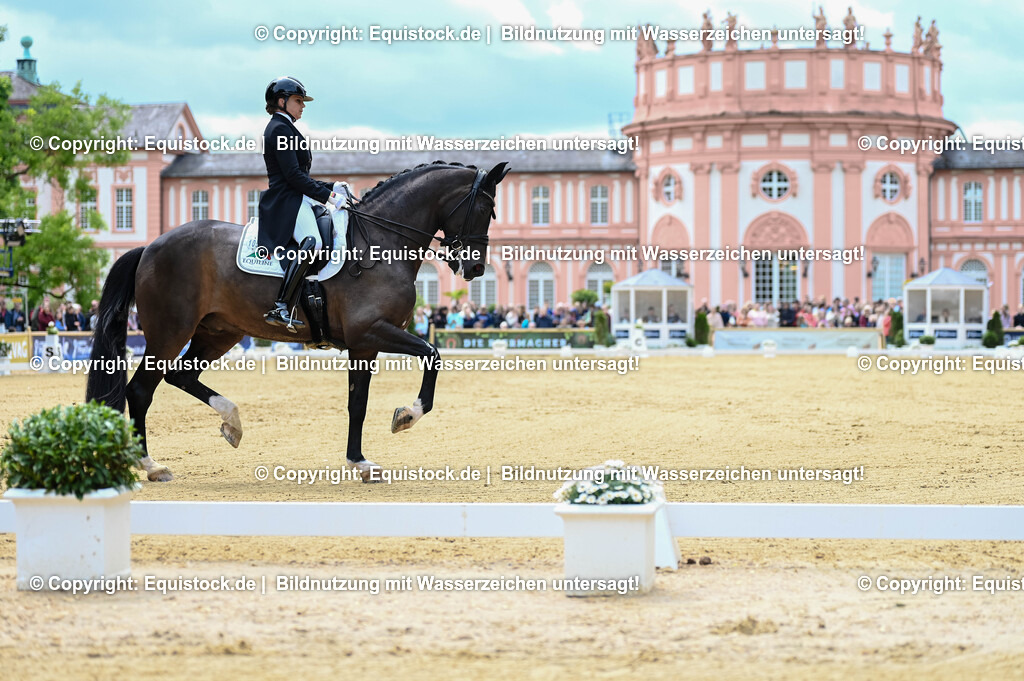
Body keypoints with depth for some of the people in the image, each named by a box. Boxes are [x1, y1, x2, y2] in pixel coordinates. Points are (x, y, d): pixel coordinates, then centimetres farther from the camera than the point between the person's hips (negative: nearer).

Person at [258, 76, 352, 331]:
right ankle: (281, 308, -41)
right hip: (287, 202, -11)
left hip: (296, 201, 11)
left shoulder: (283, 129, 26)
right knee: (311, 242, -34)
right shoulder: (280, 129, -7)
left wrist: (331, 187, 15)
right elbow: (293, 175, -17)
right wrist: (328, 196, -15)